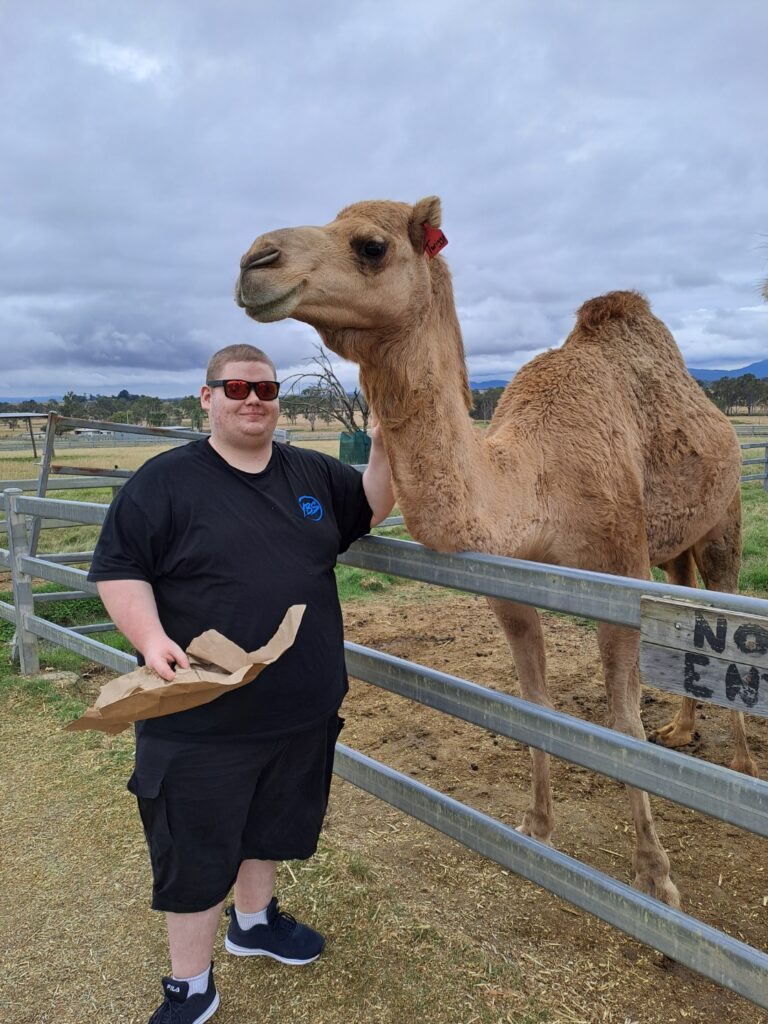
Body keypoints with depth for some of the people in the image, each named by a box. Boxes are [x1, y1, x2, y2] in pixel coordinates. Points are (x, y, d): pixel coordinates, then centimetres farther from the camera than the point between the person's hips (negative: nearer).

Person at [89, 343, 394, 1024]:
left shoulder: (312, 474, 6)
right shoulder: (165, 482, -9)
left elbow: (372, 509, 16)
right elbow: (118, 570, -9)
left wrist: (384, 443, -1)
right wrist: (150, 638, -25)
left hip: (304, 709, 6)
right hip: (203, 719, -5)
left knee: (271, 825, 26)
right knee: (196, 850, 10)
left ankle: (254, 920, 52)